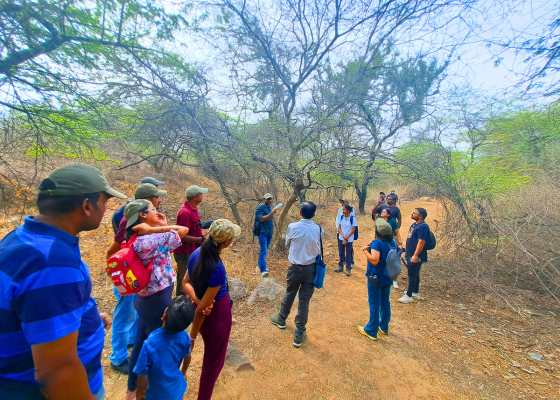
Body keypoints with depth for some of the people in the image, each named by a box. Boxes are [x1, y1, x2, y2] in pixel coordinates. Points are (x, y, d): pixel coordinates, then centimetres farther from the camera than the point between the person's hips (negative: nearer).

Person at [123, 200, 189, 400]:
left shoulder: (139, 239, 1)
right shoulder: (150, 240, -29)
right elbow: (183, 230, -27)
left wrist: (159, 227, -8)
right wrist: (155, 229, -21)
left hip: (146, 298, 9)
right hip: (157, 301, -9)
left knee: (142, 343, 26)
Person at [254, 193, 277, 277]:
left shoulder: (270, 208, 16)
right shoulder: (260, 208, -8)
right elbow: (262, 219, -20)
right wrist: (271, 213, -25)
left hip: (269, 233, 8)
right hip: (262, 232, -8)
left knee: (265, 250, 15)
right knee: (263, 251, -13)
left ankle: (259, 266, 28)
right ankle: (263, 270, -14)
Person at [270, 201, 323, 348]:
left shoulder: (292, 227, -13)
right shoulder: (319, 230, -10)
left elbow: (287, 245, 2)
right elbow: (319, 249, 2)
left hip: (295, 267, 0)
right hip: (311, 268, 1)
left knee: (289, 294, 21)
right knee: (305, 300, 10)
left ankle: (281, 319, 46)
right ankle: (299, 334, 21)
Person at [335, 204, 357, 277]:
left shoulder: (352, 218, -13)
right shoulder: (341, 217, -1)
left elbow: (353, 230, -10)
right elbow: (339, 228, 3)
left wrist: (346, 238, -12)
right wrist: (343, 236, -11)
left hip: (349, 239, -4)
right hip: (341, 238, 4)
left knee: (348, 255, 4)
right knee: (341, 253, 13)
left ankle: (348, 269, 18)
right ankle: (340, 266, 29)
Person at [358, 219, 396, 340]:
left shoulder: (377, 243, -24)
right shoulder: (392, 243, 0)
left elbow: (374, 260, -30)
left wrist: (365, 250, -17)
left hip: (376, 278, -7)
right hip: (388, 278, 8)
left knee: (374, 304, 4)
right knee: (385, 302, 20)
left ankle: (371, 331, 18)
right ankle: (384, 327, 37)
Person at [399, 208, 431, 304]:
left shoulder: (423, 226, -20)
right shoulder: (414, 224, 11)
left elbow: (421, 242, -24)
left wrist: (415, 255, -25)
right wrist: (407, 251, 22)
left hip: (416, 256, -10)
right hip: (410, 254, 10)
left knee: (412, 275, -1)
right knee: (415, 274, 19)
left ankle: (408, 296, 9)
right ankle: (415, 293, 33)